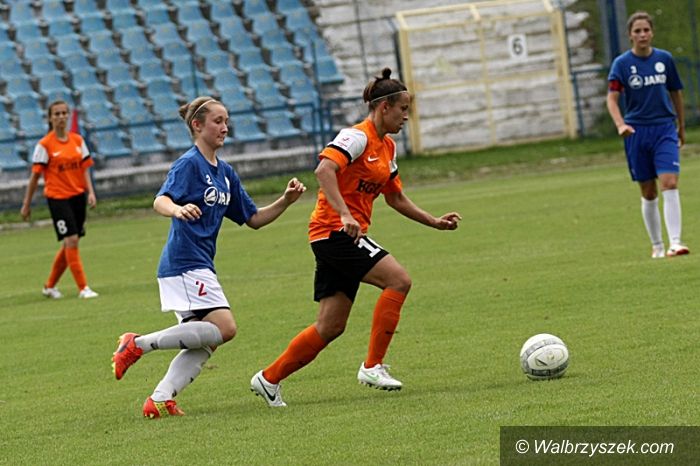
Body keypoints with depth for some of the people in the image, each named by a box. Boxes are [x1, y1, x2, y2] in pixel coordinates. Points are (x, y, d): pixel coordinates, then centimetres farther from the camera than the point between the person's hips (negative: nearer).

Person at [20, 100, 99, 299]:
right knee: (71, 241, -13)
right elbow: (35, 176, -4)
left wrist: (90, 192, -3)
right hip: (57, 198, -5)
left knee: (69, 245, 10)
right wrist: (27, 204, -3)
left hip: (78, 196, 5)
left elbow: (85, 169, 11)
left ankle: (50, 286, 26)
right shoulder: (44, 145, -7)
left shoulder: (77, 140, 6)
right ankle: (83, 288, -9)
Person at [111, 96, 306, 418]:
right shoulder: (189, 164, -9)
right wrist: (178, 210, -46)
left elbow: (253, 219, 20)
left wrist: (286, 201, 5)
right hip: (184, 262, -9)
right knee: (224, 328, -18)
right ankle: (139, 344, -15)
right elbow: (160, 201, -23)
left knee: (204, 342, 6)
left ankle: (160, 399, 4)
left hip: (200, 266, 9)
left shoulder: (225, 173, 17)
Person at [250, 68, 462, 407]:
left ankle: (269, 379, 15)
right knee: (398, 280, -20)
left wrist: (434, 222, 20)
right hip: (334, 230, -9)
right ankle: (372, 366, -16)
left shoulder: (387, 147, 17)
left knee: (331, 327, 7)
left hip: (347, 236, 9)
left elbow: (395, 198, 27)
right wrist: (344, 214, -36)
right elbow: (324, 169, -27)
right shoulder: (358, 136, -12)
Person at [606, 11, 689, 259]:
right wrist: (621, 124, -27)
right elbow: (612, 98, -10)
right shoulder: (621, 64, -3)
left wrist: (681, 126, 22)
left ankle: (675, 242, -21)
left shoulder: (665, 59, 4)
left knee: (669, 184, -16)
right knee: (648, 193, 7)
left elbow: (676, 93, 15)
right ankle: (656, 245, 19)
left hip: (665, 129, 0)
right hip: (637, 132, 0)